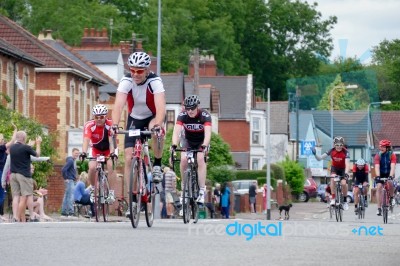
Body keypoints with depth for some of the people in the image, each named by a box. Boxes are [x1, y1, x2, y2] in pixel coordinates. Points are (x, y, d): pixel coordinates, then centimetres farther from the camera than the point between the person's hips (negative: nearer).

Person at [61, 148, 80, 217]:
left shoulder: (74, 161, 16)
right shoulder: (70, 160, -14)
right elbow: (63, 169, -23)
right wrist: (66, 178, -16)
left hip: (71, 181, 10)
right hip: (69, 180, -10)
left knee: (66, 197, 11)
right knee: (71, 197, -12)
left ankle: (64, 212, 15)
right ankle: (70, 212, -15)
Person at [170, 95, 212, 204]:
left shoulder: (205, 115, -28)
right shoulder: (182, 115, -23)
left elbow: (208, 133, -39)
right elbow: (176, 131, -34)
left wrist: (204, 146, -56)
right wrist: (174, 145, -51)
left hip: (202, 141, -2)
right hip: (188, 141, 2)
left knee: (200, 159, -27)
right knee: (183, 159, -23)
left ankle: (202, 191, -25)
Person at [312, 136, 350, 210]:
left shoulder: (345, 152, -27)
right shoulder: (331, 151, -21)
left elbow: (347, 164, -37)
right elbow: (320, 158, -22)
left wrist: (346, 173, -53)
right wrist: (315, 154, -42)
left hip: (343, 169, -1)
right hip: (334, 168, 1)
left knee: (343, 183, -20)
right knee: (333, 179, -29)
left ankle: (345, 201, 2)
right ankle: (333, 198, -22)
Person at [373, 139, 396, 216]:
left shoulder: (392, 155, -16)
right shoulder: (378, 155, -14)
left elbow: (392, 166, -27)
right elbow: (377, 167, -24)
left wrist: (390, 176, -42)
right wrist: (377, 176, -40)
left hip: (389, 174, -1)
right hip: (381, 174, 1)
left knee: (390, 182, -32)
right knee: (379, 187, -19)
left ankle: (391, 198, -4)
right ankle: (379, 208, -16)